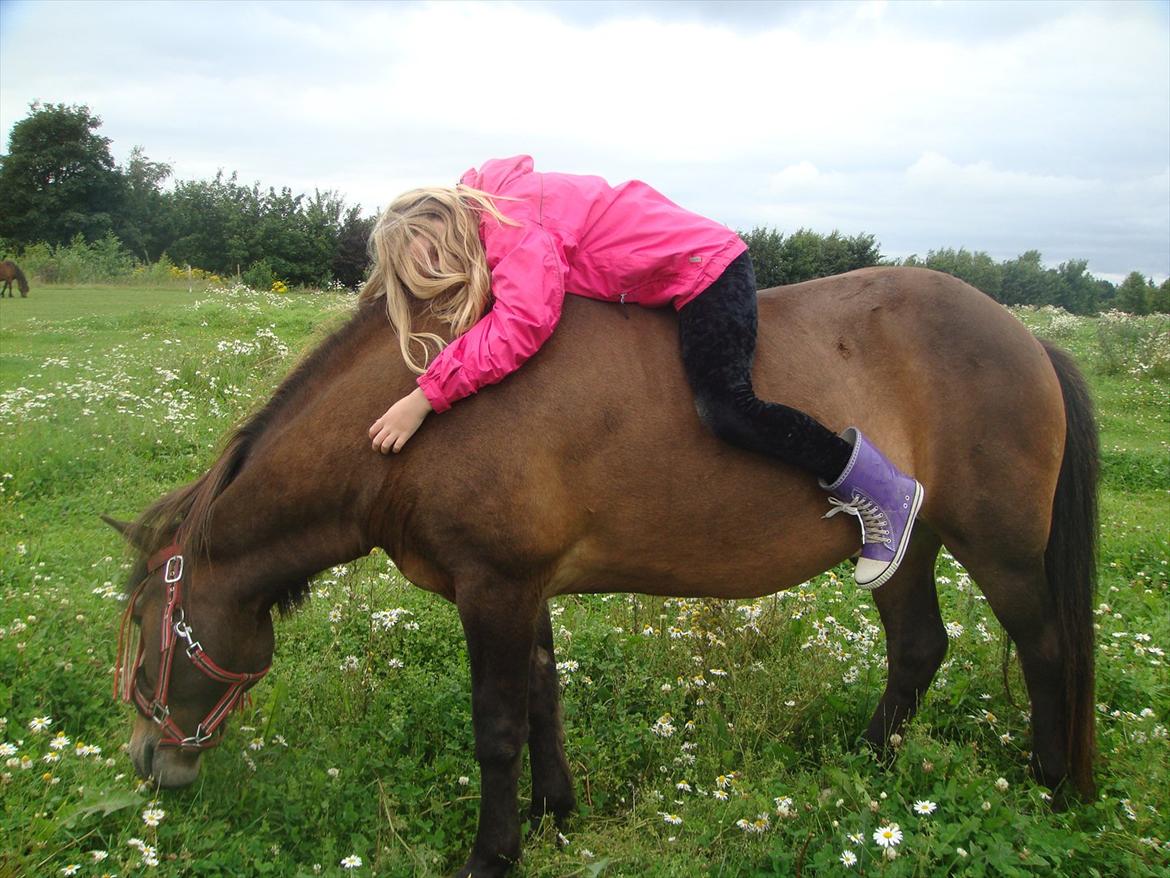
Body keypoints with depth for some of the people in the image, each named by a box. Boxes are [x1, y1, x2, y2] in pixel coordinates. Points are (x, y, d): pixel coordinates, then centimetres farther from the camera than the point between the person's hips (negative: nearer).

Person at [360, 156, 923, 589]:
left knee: (725, 407, -21)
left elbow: (520, 326, -37)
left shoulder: (510, 222, -25)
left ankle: (882, 490, -7)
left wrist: (426, 396, -35)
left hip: (703, 266, -11)